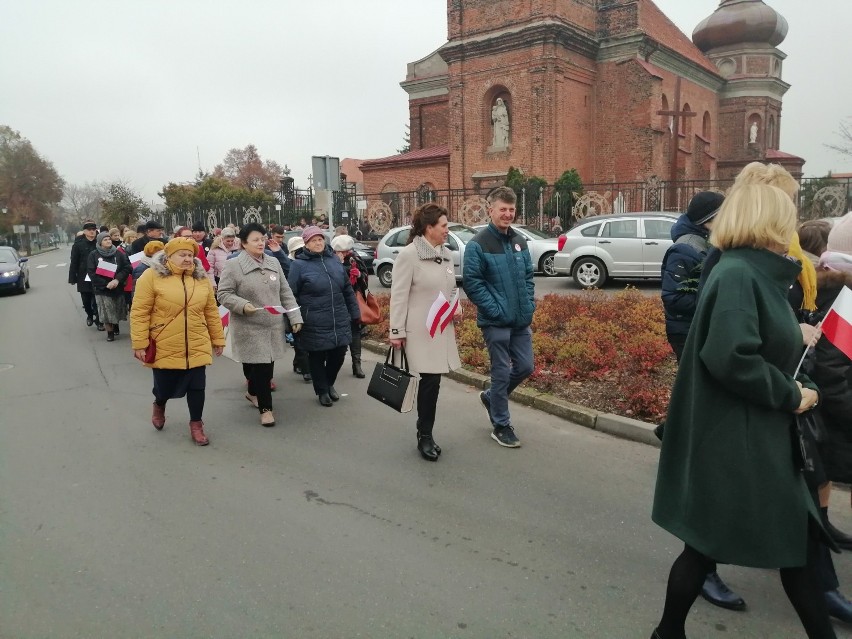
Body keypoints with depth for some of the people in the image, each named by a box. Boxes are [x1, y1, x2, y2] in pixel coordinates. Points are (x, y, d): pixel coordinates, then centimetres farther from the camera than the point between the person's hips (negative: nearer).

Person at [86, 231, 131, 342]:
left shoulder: (119, 253, 2)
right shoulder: (93, 255, 0)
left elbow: (127, 268, -1)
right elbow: (92, 273, -5)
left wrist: (117, 280, -15)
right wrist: (106, 284, -14)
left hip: (118, 287, 2)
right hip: (102, 289, -2)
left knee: (117, 310, 8)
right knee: (107, 312, -3)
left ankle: (116, 326, 32)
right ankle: (110, 332, 10)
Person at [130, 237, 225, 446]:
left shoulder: (201, 278, 4)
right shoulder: (152, 276, -9)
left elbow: (211, 311, 9)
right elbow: (139, 313, -9)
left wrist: (218, 339, 10)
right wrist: (140, 344, -12)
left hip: (197, 347, 3)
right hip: (165, 348, -3)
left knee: (197, 387, 5)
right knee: (165, 387, 10)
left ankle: (196, 425, 25)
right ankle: (159, 405, 45)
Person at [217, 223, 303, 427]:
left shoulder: (274, 263, 10)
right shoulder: (233, 265, -7)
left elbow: (285, 292, 11)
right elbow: (224, 294, -6)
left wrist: (295, 317, 4)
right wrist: (242, 305, -24)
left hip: (273, 326, 5)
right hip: (249, 328, -5)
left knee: (267, 366, 13)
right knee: (260, 366, -5)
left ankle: (253, 393, 39)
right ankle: (265, 407, 8)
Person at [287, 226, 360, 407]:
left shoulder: (334, 260, 9)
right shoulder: (299, 265, -5)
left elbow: (347, 290, 14)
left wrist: (355, 314, 14)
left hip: (340, 322, 4)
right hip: (315, 325, -4)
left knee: (338, 355, 11)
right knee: (317, 358, 9)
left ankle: (329, 384, 37)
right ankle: (322, 391, 29)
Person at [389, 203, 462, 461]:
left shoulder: (446, 254, 10)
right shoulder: (409, 255, -11)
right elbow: (399, 296, -11)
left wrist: (457, 307, 3)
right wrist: (397, 332, -12)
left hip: (442, 329, 7)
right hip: (420, 331, -6)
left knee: (433, 382, 9)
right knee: (429, 382, -6)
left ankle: (425, 434, 22)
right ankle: (424, 436, 10)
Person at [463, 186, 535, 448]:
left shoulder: (520, 241, 9)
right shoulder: (478, 244, -10)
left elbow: (528, 276, 16)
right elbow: (472, 283, -13)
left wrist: (529, 304, 4)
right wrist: (496, 310, -16)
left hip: (522, 321, 6)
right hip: (496, 322, -6)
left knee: (525, 367, 11)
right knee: (502, 372, 1)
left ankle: (491, 397, 36)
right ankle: (501, 426, 17)